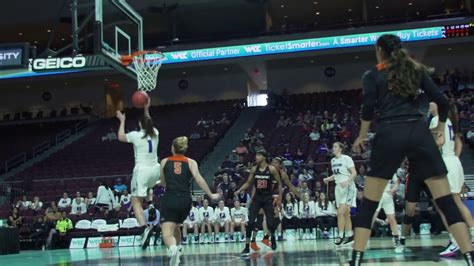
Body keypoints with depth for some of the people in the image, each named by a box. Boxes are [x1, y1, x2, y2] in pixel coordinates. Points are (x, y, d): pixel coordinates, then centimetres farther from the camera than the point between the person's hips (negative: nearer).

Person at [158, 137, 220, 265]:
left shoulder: (165, 162, 10)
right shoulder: (191, 162, 8)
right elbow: (199, 179, -6)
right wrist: (211, 195, -3)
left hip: (169, 199, -2)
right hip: (185, 201, 2)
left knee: (167, 234, -11)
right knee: (175, 226, 29)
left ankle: (173, 248, -42)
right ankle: (176, 252, 29)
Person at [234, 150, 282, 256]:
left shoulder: (272, 169, -7)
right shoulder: (254, 169, 1)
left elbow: (279, 183, 0)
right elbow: (248, 183, 10)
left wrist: (280, 198, -4)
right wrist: (239, 190, -6)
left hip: (268, 198, -2)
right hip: (257, 198, 2)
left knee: (270, 223, -2)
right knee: (250, 222, -10)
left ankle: (273, 237, 33)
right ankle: (247, 247, -7)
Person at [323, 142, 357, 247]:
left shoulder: (346, 158, -10)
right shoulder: (333, 160, 12)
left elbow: (354, 173, -13)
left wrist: (347, 182, -26)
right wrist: (328, 179, 5)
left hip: (348, 187, -8)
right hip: (338, 187, 8)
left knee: (341, 212, -17)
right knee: (345, 213, 10)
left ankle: (340, 236, -15)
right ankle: (350, 236, 17)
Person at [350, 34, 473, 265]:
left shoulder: (373, 75, 9)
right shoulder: (416, 69, 16)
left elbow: (368, 109, -1)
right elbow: (440, 101, 10)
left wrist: (361, 137, 14)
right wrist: (441, 128, 25)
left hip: (389, 135, -2)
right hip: (419, 132, 2)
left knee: (369, 203, 7)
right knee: (446, 200, 2)